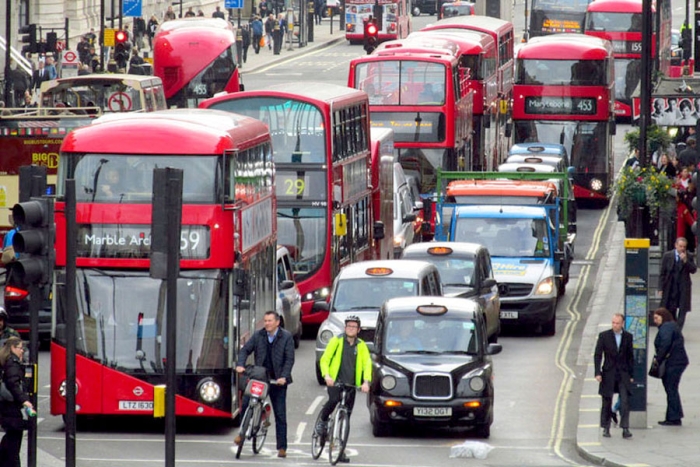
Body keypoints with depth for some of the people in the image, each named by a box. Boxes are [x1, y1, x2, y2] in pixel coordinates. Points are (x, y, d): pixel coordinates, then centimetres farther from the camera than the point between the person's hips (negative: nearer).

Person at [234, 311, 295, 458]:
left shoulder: (286, 337, -2)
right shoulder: (258, 336, 5)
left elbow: (289, 359, -6)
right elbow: (245, 350, 4)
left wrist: (284, 377, -19)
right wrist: (240, 365, -15)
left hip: (277, 381, -2)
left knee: (280, 414, 2)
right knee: (246, 404, -15)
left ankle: (282, 447, 7)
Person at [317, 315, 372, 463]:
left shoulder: (361, 346, 8)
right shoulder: (336, 341, 2)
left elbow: (367, 364, -1)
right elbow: (324, 359, -3)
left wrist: (366, 382, -19)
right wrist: (326, 375, -21)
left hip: (351, 384, 3)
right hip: (335, 381, -2)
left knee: (346, 418, 2)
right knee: (334, 399, -34)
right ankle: (323, 420, -5)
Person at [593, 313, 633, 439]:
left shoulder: (628, 336, 5)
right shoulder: (604, 336, -2)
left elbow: (630, 356, 10)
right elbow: (597, 355, -1)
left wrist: (631, 374, 8)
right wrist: (597, 373, -10)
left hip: (623, 374, 1)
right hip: (609, 373, -1)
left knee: (625, 401, -10)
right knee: (607, 402, 6)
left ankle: (625, 429, -11)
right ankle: (606, 428, 17)